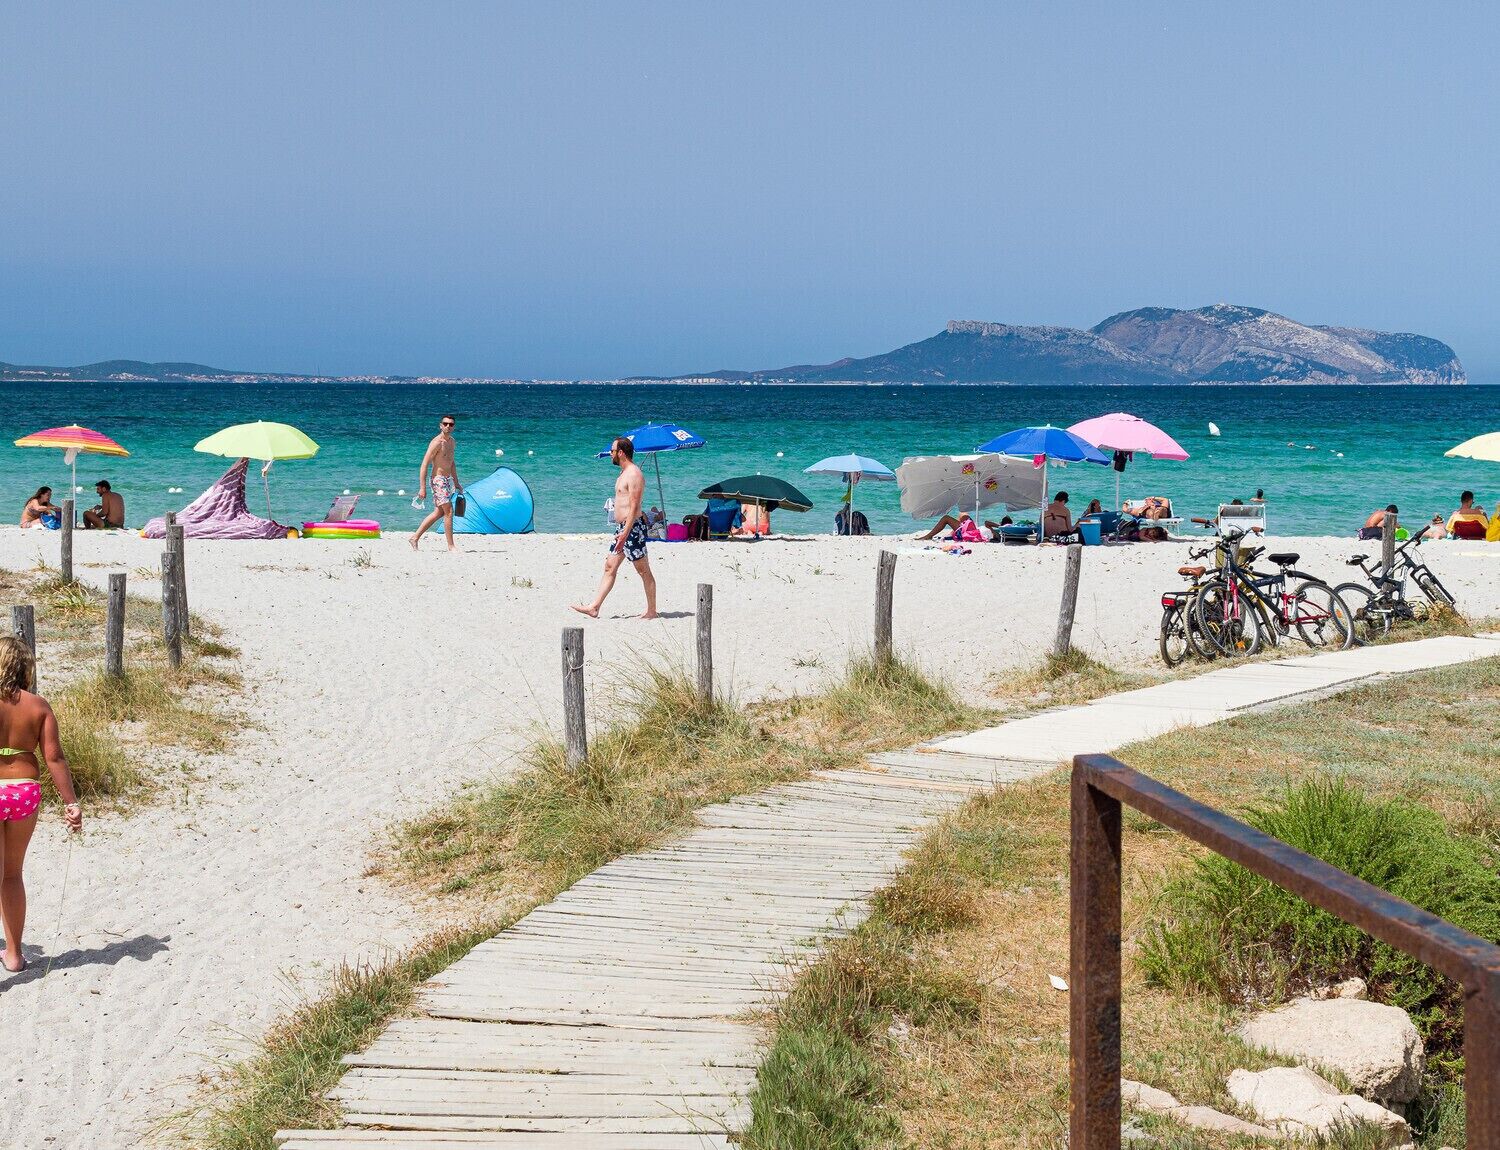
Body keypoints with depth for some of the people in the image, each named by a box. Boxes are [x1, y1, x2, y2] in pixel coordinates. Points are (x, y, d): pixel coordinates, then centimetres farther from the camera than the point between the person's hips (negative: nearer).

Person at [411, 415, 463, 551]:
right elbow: (424, 465, -17)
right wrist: (422, 488, -22)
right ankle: (451, 546, -3)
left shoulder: (451, 441, 12)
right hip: (439, 480, -9)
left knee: (439, 512, 13)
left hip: (448, 480, 9)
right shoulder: (436, 442, -15)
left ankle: (415, 538, 21)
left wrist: (456, 483, 25)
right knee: (448, 511, -9)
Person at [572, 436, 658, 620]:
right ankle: (594, 608, 8)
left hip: (632, 527, -10)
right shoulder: (624, 473, 17)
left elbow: (634, 507, -21)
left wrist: (625, 533, -26)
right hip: (622, 527, 10)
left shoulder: (634, 474, -15)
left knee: (643, 571, -3)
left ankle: (652, 611, 2)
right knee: (610, 567, 8)